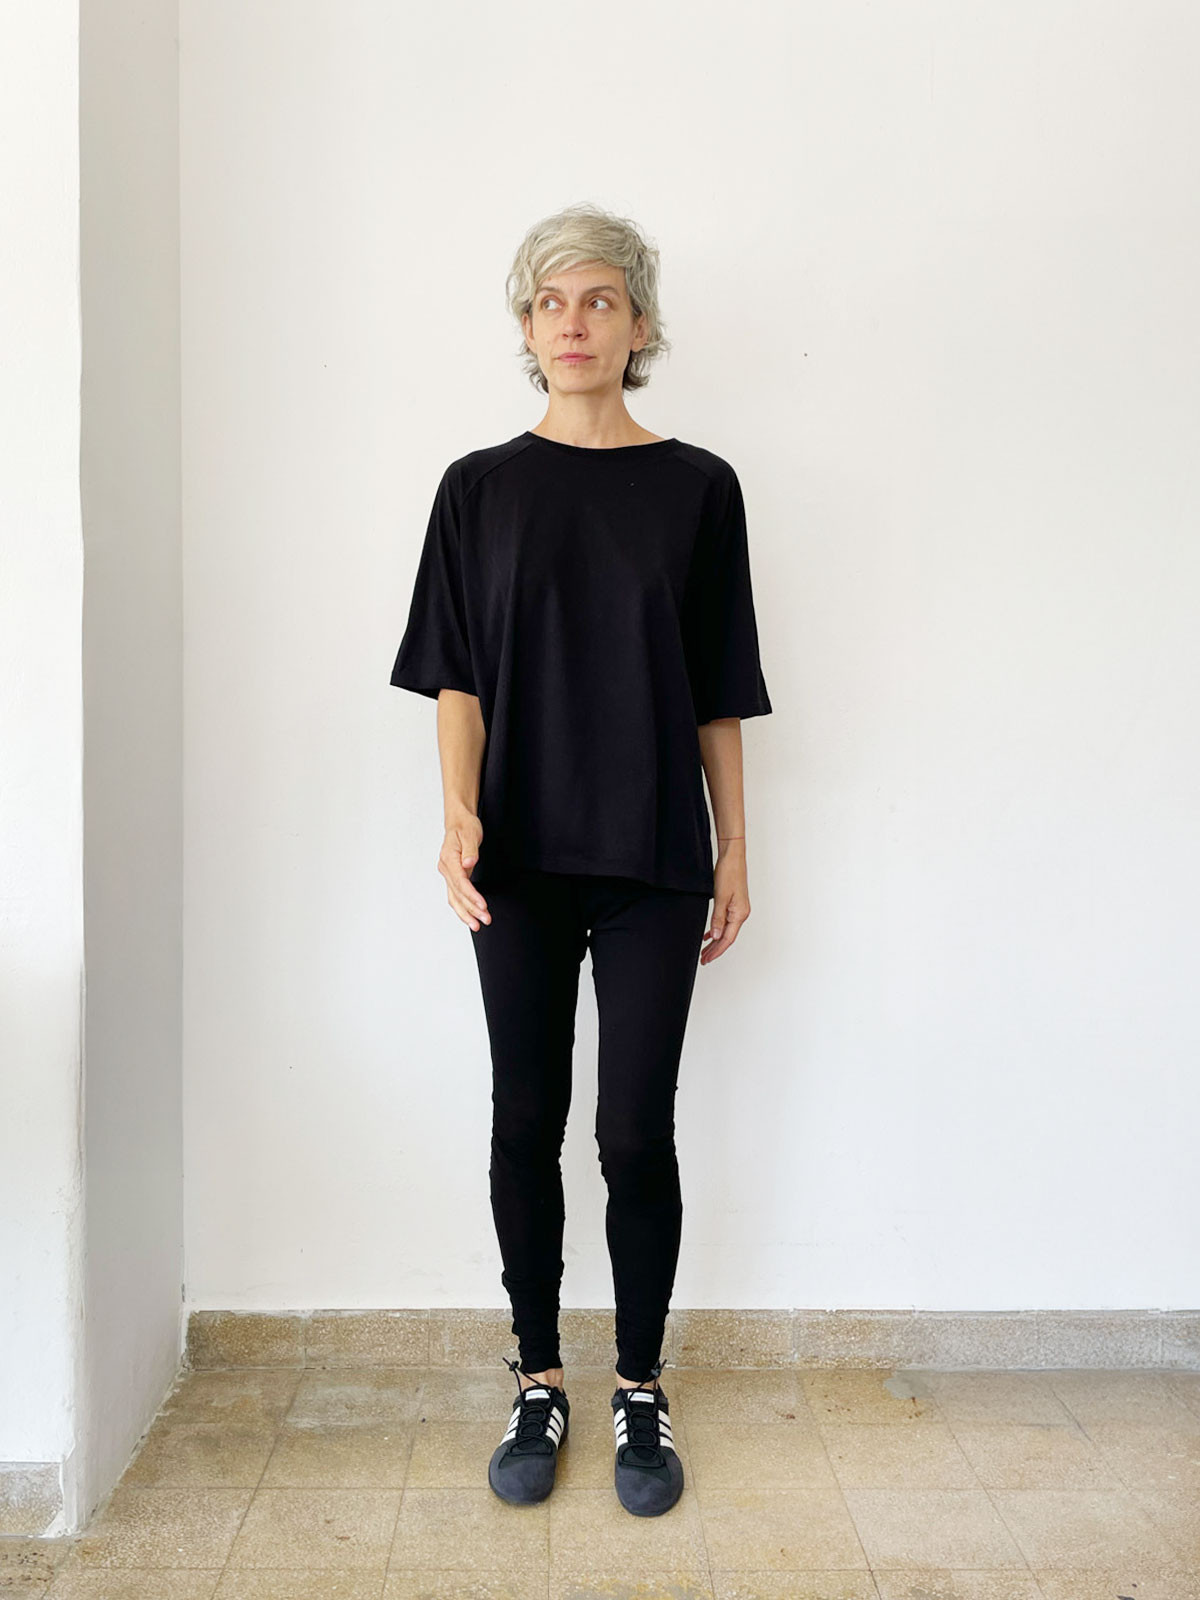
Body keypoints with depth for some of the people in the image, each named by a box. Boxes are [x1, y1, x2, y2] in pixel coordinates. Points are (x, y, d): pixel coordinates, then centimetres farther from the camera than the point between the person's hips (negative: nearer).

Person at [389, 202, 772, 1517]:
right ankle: (537, 1383, 25)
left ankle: (640, 1392, 23)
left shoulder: (697, 488, 4)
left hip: (653, 853, 0)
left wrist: (733, 850, 3)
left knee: (638, 1130, 3)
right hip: (522, 858, 1)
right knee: (527, 1119, 8)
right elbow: (456, 677, 2)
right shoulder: (480, 487, 5)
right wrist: (457, 814, -13)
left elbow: (719, 694, 5)